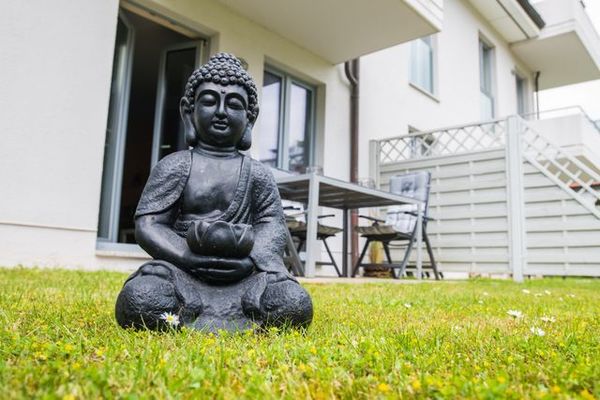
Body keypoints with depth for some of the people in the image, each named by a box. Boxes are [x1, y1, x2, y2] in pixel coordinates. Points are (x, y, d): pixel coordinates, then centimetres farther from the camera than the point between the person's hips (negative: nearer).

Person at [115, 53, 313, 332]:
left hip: (243, 276, 2)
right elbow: (147, 225, -1)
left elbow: (272, 223, 3)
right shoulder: (175, 166, 6)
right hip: (183, 270, -1)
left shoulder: (257, 174, 10)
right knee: (140, 299, -34)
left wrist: (250, 258, -19)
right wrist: (195, 258, -17)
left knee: (295, 304, -26)